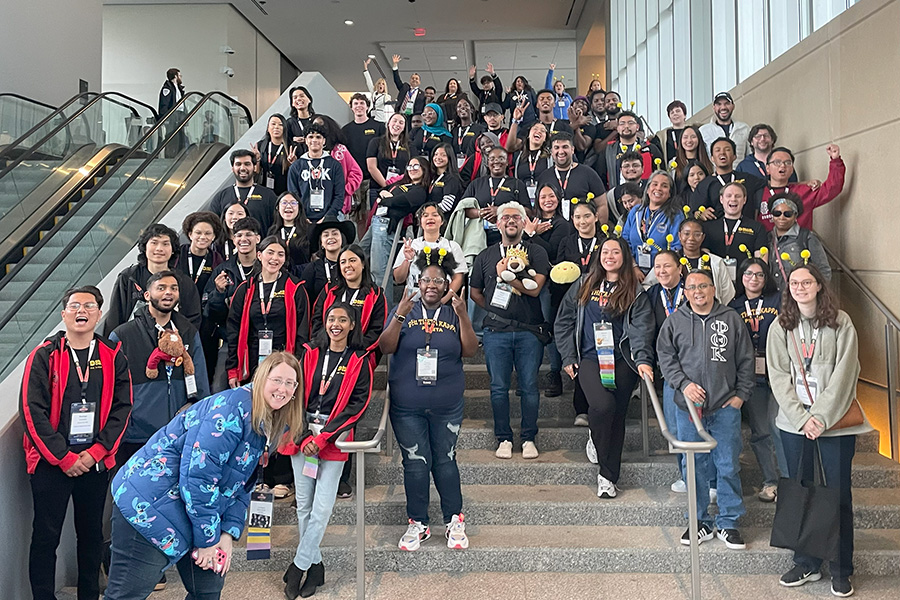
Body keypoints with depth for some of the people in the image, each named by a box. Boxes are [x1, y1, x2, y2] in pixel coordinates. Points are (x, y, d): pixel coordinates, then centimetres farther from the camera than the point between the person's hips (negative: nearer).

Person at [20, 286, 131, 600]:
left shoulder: (113, 356, 3)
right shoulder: (44, 356, -3)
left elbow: (122, 407, 0)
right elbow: (32, 410, -8)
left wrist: (96, 451, -9)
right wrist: (64, 457, -13)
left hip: (97, 462, 2)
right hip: (50, 462, -2)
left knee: (92, 534, 13)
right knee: (46, 535, 4)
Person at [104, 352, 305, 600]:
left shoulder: (269, 427, 6)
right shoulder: (233, 408, -22)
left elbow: (242, 486, 11)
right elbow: (198, 473, -26)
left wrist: (229, 532, -2)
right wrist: (208, 539, -18)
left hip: (193, 509, 9)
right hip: (149, 504, -9)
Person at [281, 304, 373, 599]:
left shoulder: (359, 362, 1)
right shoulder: (309, 353, 8)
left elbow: (358, 404, -5)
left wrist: (323, 438, -11)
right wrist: (304, 436, -6)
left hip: (334, 440, -2)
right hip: (302, 437, 3)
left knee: (322, 508, -5)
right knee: (304, 505, 6)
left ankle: (298, 566, 10)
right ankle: (314, 566, 18)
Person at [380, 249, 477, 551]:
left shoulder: (454, 314, 6)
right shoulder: (404, 311, 4)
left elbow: (470, 350, -6)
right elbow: (386, 348, -7)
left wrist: (463, 317, -17)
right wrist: (400, 315, -18)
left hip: (447, 406, 0)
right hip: (407, 405, 0)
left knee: (445, 460, 6)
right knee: (415, 463, 3)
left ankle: (454, 520, 20)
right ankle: (418, 523, 17)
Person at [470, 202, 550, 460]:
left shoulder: (535, 252, 7)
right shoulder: (485, 255, 15)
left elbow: (535, 288, -6)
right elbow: (475, 292, 20)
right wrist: (494, 309, 8)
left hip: (529, 330, -1)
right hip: (496, 330, 2)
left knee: (529, 386, -1)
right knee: (499, 387, 1)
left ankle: (529, 439, 10)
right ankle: (504, 439, 11)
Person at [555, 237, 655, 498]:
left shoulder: (635, 292, 5)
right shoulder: (584, 285, 11)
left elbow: (641, 328, -9)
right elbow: (563, 322, 12)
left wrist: (643, 359, -25)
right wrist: (568, 357, 5)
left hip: (622, 362, 0)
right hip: (590, 359, 0)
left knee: (617, 416, 3)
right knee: (602, 405, -24)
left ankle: (608, 476, 16)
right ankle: (596, 440, 8)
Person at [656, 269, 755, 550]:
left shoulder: (732, 320, 6)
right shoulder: (674, 322, 6)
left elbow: (746, 360, 8)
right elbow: (665, 357, 5)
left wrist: (741, 394, 2)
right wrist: (684, 383, -8)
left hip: (726, 408, 0)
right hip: (688, 406, 1)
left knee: (728, 466, 4)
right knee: (694, 466, 7)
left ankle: (728, 523, 18)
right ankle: (700, 522, 21)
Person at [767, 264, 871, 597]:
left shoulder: (840, 322, -2)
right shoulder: (780, 327, 4)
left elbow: (845, 372, -8)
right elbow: (778, 377, 0)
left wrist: (822, 416, -14)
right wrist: (802, 418, -10)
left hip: (836, 420, -2)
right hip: (794, 421, 2)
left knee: (839, 494, 3)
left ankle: (841, 569, 16)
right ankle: (806, 563, 20)